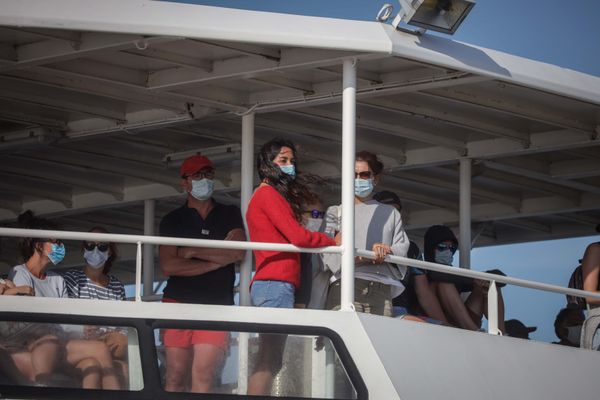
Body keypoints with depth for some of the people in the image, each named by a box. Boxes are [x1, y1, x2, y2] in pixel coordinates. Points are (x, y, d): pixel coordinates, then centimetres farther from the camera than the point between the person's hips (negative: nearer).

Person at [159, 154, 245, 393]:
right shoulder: (172, 220, 13)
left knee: (203, 376, -14)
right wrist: (218, 259, -3)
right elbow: (168, 266, -2)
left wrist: (191, 252, -1)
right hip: (178, 302, 0)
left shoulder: (230, 215, 16)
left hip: (217, 305, 0)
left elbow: (238, 253, -2)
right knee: (175, 377, -6)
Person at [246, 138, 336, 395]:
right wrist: (334, 242, 4)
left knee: (269, 361, 4)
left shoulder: (270, 196, 25)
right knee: (269, 360, -15)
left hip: (272, 284, 10)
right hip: (276, 283, -10)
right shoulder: (268, 194, -4)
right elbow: (298, 236, -10)